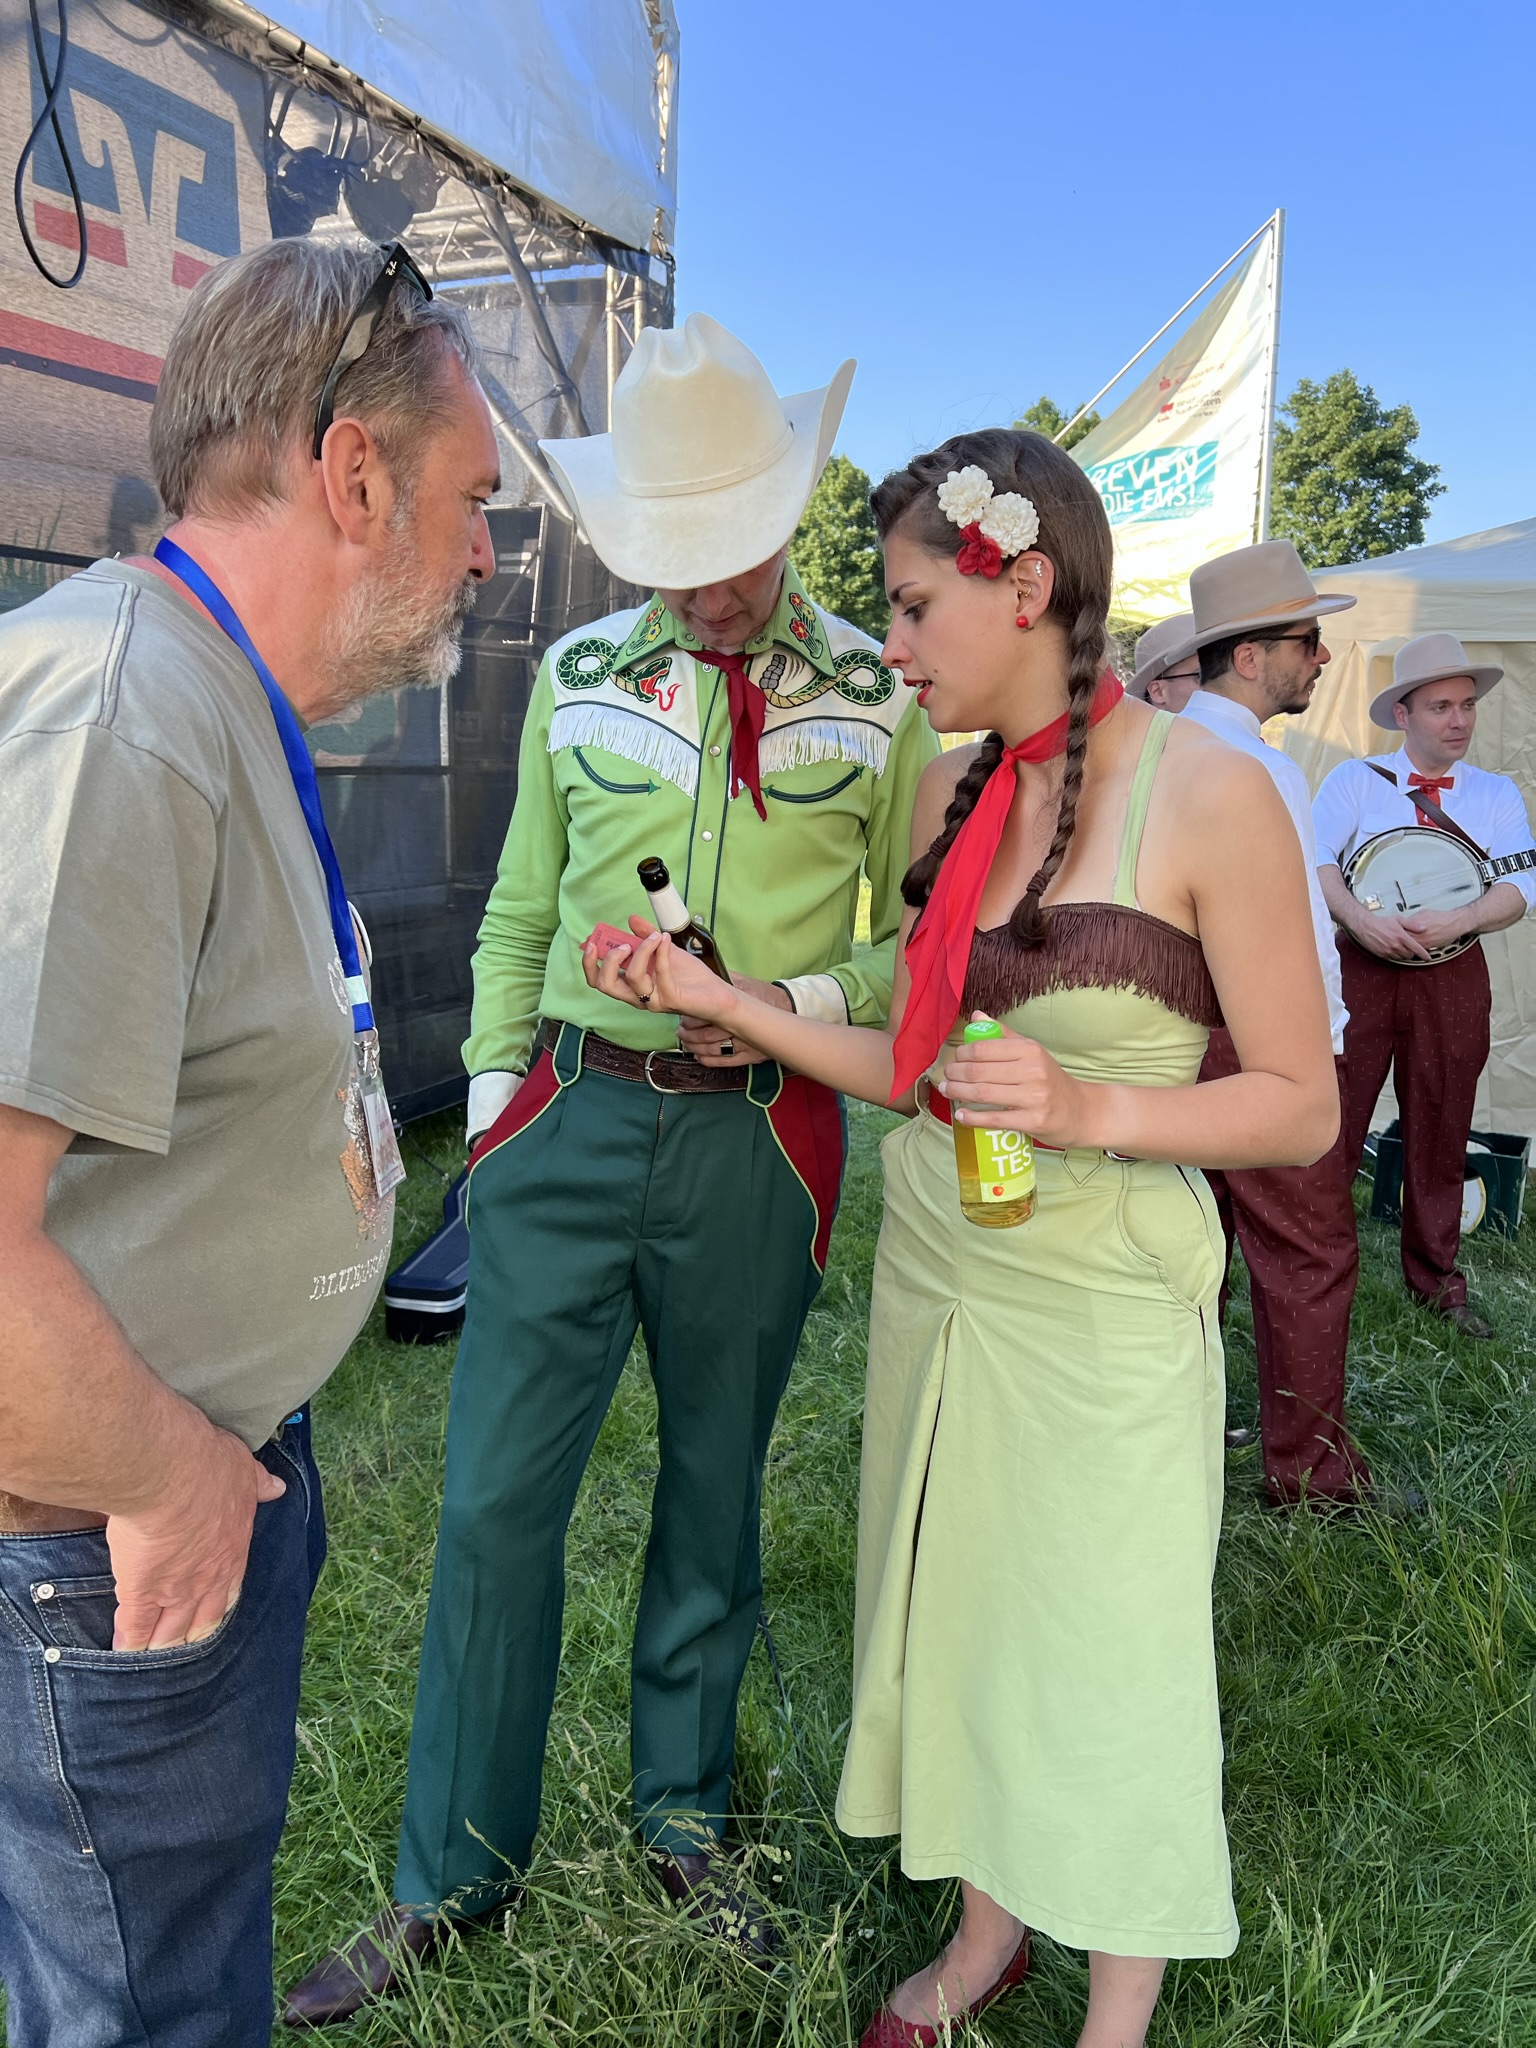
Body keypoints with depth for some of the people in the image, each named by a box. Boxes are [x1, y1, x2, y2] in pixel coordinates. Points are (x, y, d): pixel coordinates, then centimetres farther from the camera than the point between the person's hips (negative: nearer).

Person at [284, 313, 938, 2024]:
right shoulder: (577, 676, 7)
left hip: (758, 1144, -1)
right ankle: (454, 1871, 25)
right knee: (493, 1496, 4)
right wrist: (492, 1089, 7)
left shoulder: (874, 697, 2)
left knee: (712, 1497, 13)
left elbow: (925, 936, 5)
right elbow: (521, 910, 12)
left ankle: (683, 1821, 36)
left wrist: (802, 1000, -13)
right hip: (570, 1117, 1)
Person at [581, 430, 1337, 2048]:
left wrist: (1089, 1109, -24)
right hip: (933, 1283, 6)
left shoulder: (1207, 793, -13)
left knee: (1107, 1666, 10)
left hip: (1105, 1315, -5)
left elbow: (1301, 1107, -10)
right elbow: (917, 1067, 6)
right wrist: (719, 1000, -1)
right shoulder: (950, 790, 4)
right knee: (962, 1621, 18)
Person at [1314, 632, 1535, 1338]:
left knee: (1440, 1132, 10)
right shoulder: (1354, 779, 5)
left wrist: (1456, 921, -21)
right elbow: (1313, 857, -8)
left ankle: (1435, 1275, 24)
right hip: (1360, 967, -2)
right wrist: (1359, 917, -25)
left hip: (1453, 979, 3)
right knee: (1333, 1123, -1)